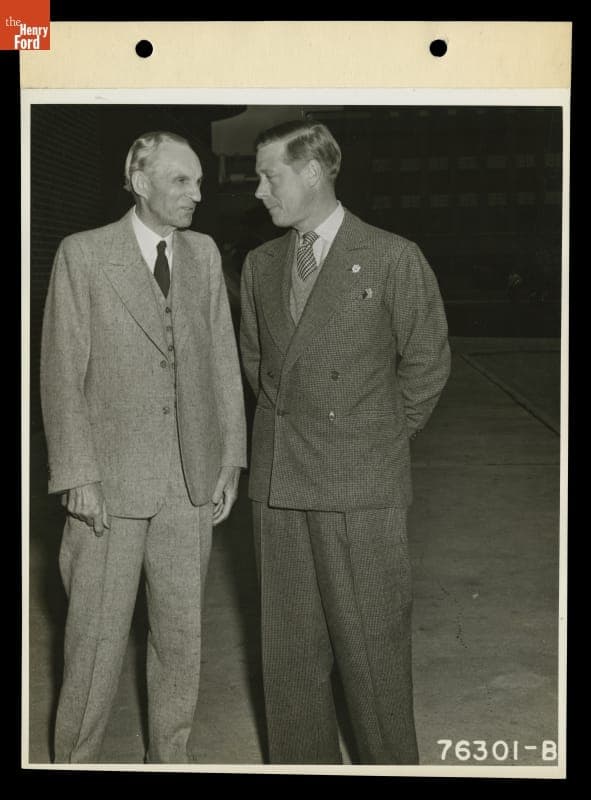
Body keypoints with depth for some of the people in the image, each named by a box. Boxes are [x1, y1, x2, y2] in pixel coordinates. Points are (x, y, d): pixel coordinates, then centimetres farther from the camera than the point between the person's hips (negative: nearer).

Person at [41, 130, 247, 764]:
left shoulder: (204, 255, 7)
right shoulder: (83, 255, -5)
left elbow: (223, 358, 9)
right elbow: (61, 372, -7)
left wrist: (231, 456, 5)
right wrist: (77, 475, -12)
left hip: (190, 478, 4)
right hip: (111, 479, -4)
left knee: (182, 629, 13)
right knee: (97, 634, 3)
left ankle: (169, 754, 29)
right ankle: (75, 756, 22)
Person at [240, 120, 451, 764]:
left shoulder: (392, 259, -6)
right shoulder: (260, 265, 10)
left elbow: (427, 360, 2)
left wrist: (381, 438, 5)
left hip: (360, 484, -5)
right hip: (277, 481, 5)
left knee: (370, 644, 3)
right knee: (288, 645, 12)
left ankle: (389, 761, 19)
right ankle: (301, 762, 26)